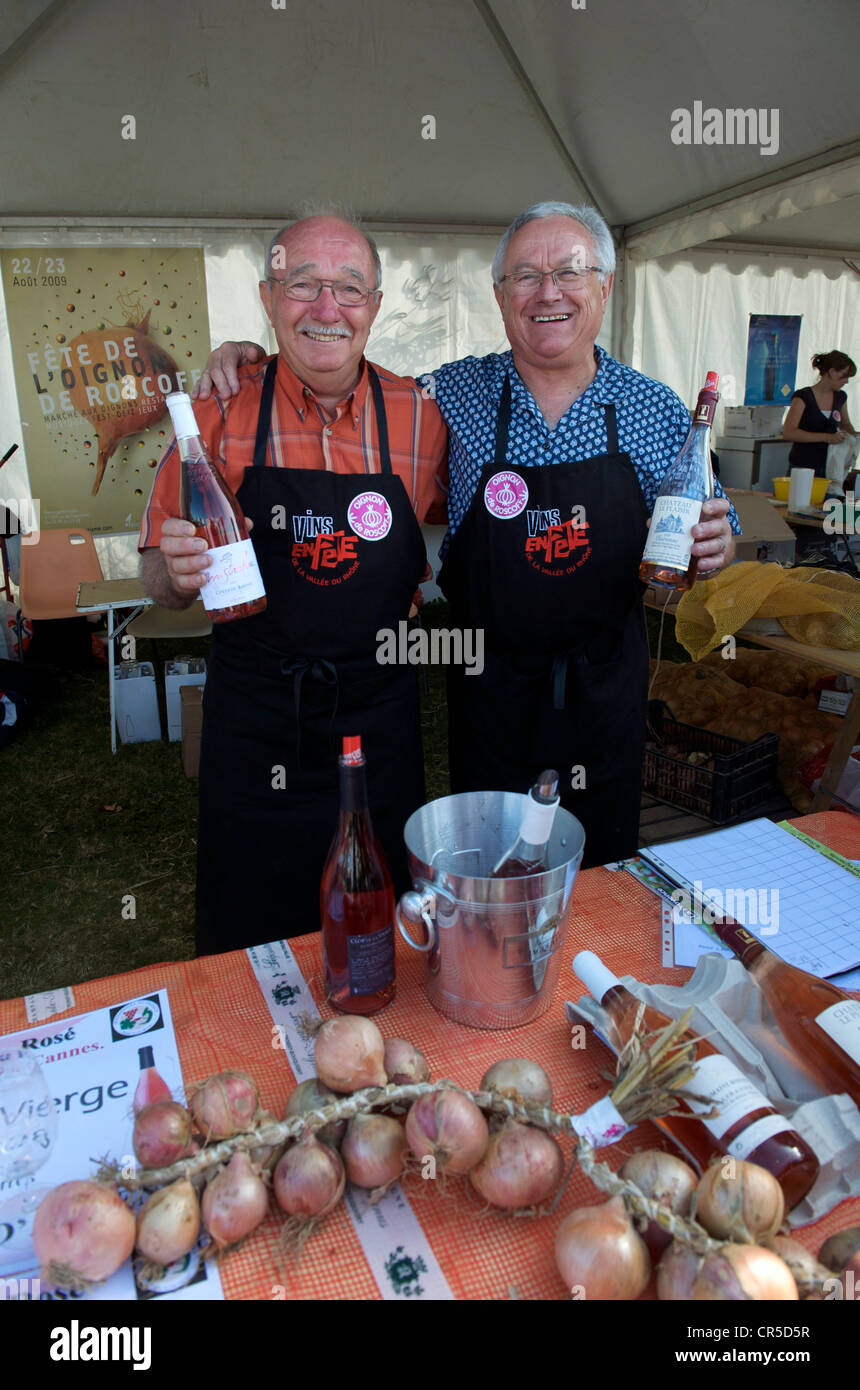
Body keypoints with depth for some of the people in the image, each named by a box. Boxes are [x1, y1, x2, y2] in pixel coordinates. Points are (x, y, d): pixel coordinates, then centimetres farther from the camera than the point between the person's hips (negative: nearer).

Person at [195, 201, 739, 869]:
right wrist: (251, 361, -7)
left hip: (607, 682, 1)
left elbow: (712, 536, 7)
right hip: (489, 681, 0)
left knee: (602, 868, 18)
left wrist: (713, 545, -16)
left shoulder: (658, 412, -2)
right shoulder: (452, 396, -4)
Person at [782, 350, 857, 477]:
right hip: (802, 468, -5)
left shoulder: (840, 397, 12)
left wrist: (854, 436, 7)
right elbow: (788, 432, -18)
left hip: (829, 466, 6)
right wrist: (827, 437, -20)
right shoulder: (803, 397, -8)